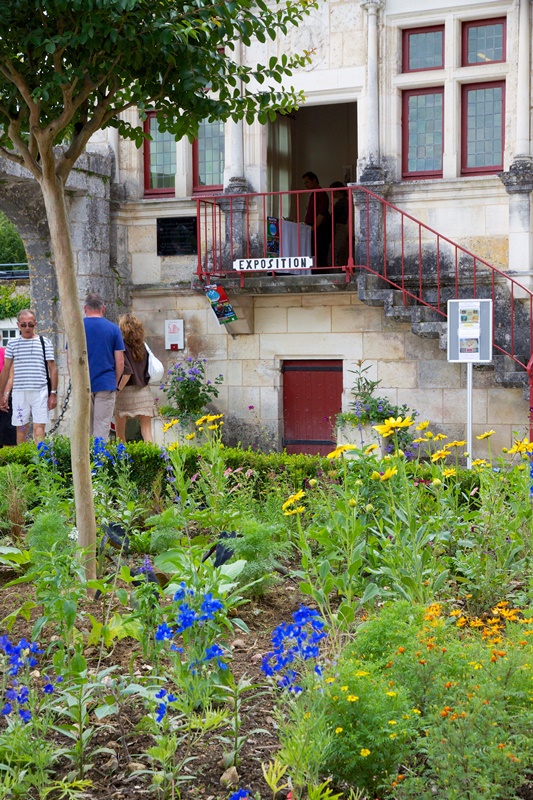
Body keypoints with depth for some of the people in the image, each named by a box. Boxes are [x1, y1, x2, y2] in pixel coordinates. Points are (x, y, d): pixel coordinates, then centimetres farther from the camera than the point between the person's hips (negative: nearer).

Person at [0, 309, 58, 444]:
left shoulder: (45, 342, 5)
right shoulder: (12, 344, 10)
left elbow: (52, 369, 5)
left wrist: (53, 393, 0)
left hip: (40, 392, -2)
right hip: (19, 392, 2)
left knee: (39, 428, -8)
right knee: (21, 429, 6)